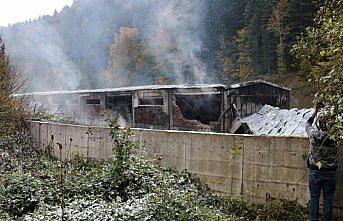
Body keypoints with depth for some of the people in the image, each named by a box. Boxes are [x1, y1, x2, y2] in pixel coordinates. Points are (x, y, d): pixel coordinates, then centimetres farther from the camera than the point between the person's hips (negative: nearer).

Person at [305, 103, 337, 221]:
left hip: (315, 172, -1)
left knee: (314, 199, 10)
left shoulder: (314, 134, -14)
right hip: (331, 172, 1)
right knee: (328, 200, 11)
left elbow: (308, 124, 9)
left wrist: (316, 111, 19)